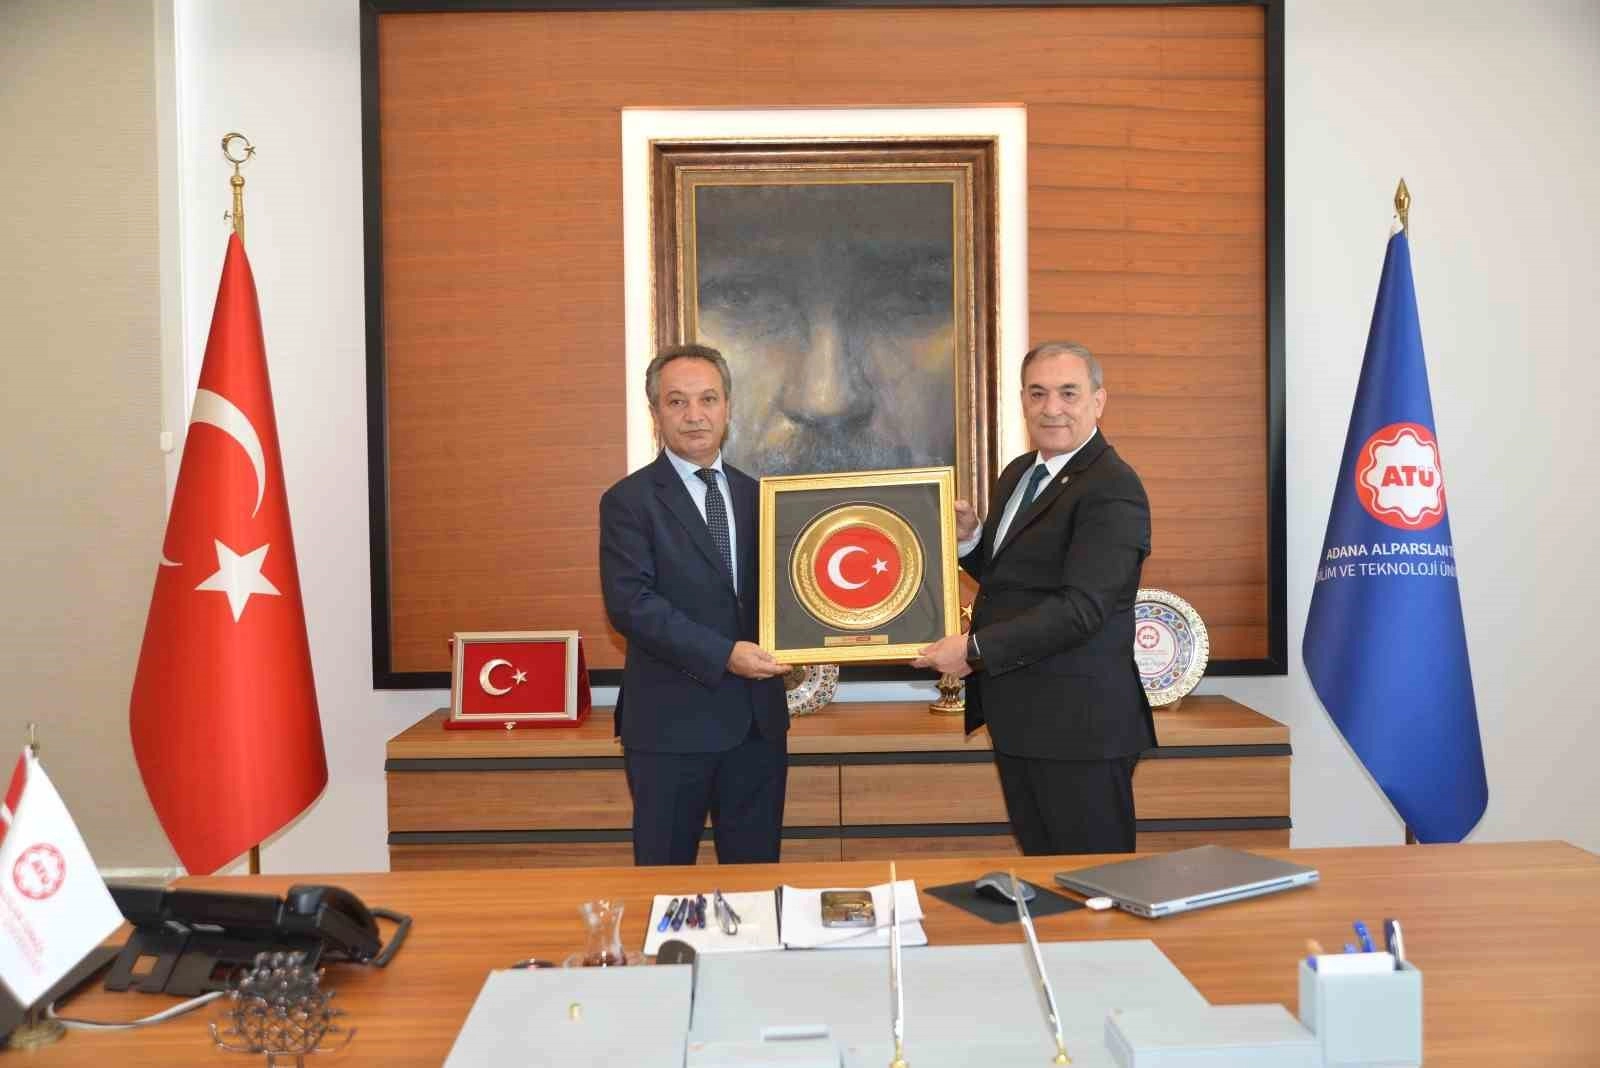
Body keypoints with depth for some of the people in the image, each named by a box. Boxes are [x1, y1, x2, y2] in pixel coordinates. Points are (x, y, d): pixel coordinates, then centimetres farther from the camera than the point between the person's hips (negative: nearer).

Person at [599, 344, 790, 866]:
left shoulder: (758, 495, 11)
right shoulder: (629, 501, -5)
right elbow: (630, 603, -15)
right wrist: (722, 655, -22)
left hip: (758, 719, 5)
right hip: (672, 723, -4)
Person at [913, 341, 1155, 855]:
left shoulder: (1112, 490, -16)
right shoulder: (1019, 473, 13)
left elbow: (1081, 608, -23)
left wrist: (976, 649, -22)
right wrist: (969, 537, 1)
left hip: (1076, 725, -9)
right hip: (1019, 717, 9)